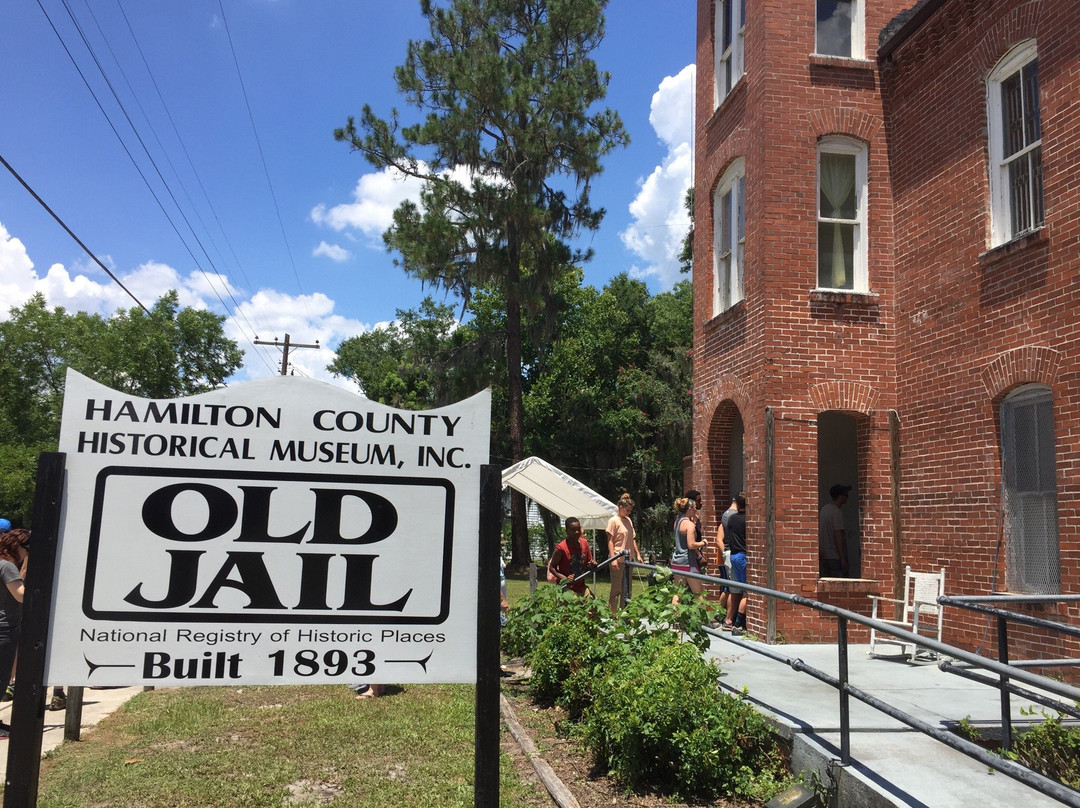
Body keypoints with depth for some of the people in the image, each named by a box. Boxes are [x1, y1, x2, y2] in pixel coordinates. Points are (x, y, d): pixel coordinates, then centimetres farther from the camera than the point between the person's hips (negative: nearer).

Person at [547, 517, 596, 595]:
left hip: (580, 587, 5)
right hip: (565, 587, -5)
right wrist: (565, 578, -21)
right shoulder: (561, 548, -14)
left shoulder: (584, 543, 3)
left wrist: (592, 565, -8)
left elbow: (589, 562, 16)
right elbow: (551, 568, -8)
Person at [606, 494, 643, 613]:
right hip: (618, 560, -8)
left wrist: (637, 554, 14)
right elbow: (610, 541, -12)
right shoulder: (613, 521, -9)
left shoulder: (628, 521, 14)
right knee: (616, 589, -4)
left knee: (627, 589, 12)